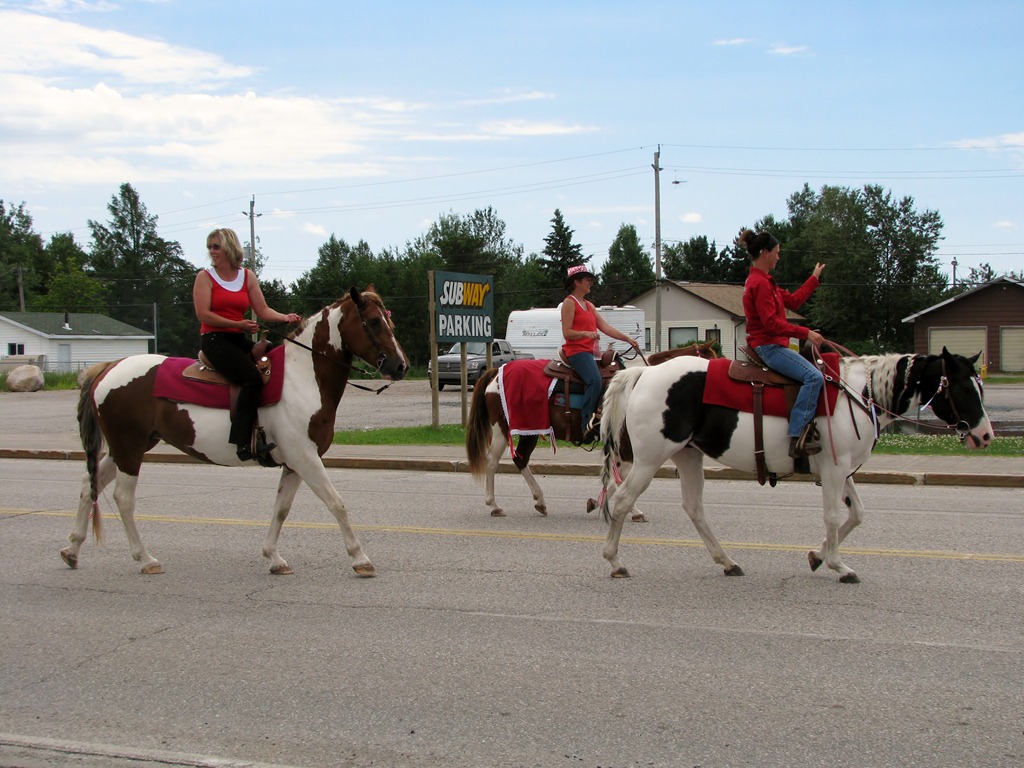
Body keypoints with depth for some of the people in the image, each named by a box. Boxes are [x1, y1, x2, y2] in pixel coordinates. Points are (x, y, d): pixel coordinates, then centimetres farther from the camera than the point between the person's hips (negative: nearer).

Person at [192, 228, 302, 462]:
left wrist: (285, 317, -12)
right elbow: (203, 314, -10)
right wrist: (238, 324, -17)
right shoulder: (205, 277, 1)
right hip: (214, 339, -6)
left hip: (240, 340, 6)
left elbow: (262, 310, 8)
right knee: (252, 378, -28)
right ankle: (244, 443, -30)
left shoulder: (248, 276, 13)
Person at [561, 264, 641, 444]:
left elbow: (606, 327, 17)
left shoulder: (589, 305, 22)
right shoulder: (570, 303, -3)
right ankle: (588, 423, -36)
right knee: (595, 380, -32)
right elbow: (567, 332, -11)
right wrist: (585, 333, -26)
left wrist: (628, 339, 10)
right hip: (575, 350, -10)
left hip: (588, 352, 10)